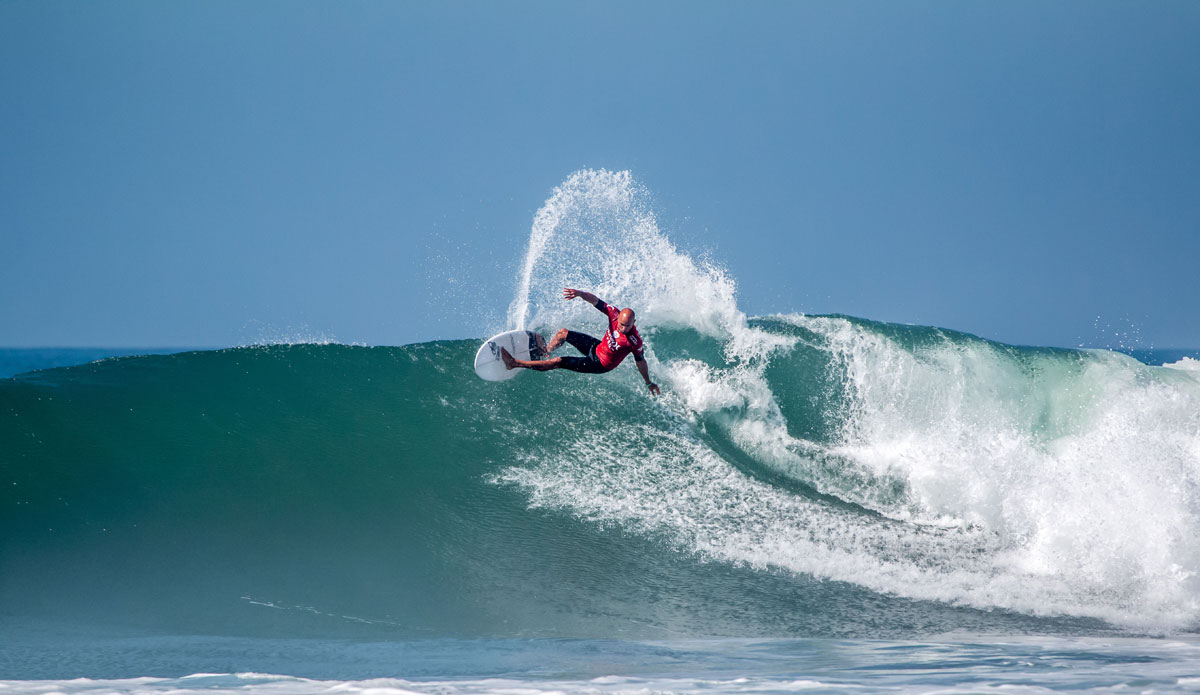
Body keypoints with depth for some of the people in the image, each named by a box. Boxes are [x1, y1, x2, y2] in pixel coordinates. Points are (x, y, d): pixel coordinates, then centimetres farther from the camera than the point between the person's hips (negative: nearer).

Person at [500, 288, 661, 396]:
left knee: (558, 362, -11)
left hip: (600, 365, -6)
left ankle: (515, 363, -8)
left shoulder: (634, 341, -34)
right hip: (597, 347, 6)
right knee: (563, 333, 17)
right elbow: (594, 300, -16)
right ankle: (545, 350, 50)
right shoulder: (614, 314, -22)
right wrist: (580, 293, -36)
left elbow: (641, 362, -19)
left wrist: (649, 383, -7)